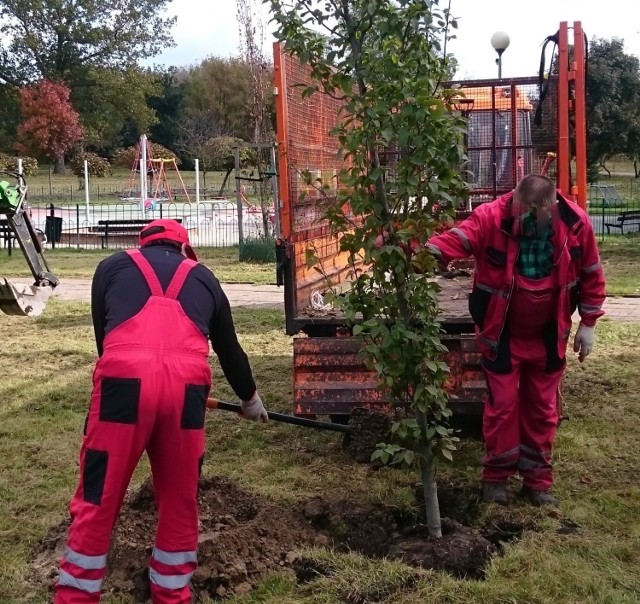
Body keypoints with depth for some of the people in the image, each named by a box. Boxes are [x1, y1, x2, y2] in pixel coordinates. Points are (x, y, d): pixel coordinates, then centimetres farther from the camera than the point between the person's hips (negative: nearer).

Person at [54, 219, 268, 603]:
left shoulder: (112, 266, 24)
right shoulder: (203, 277, 27)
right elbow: (229, 347, 36)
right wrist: (250, 399, 52)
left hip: (124, 381, -1)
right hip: (186, 387, 1)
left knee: (99, 501, 12)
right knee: (180, 500, 19)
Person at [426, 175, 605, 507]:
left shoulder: (575, 222, -15)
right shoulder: (491, 217, -24)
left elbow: (590, 274, -2)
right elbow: (456, 239, -40)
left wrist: (588, 323, 1)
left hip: (548, 335, 2)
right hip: (502, 334, -2)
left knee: (542, 408, 12)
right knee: (502, 405, 4)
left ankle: (537, 479, 27)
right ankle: (496, 475, 22)